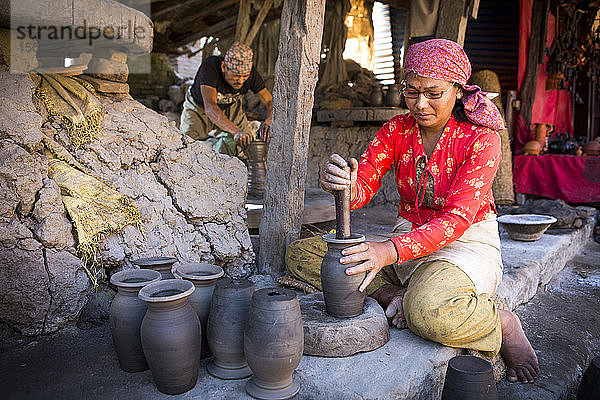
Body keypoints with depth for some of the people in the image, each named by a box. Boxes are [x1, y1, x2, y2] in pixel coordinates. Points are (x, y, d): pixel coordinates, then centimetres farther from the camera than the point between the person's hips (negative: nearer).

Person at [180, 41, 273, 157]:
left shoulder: (251, 73, -25)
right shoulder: (210, 67, -38)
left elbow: (270, 102, -21)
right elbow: (209, 107, -49)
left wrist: (268, 120, -46)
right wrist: (235, 131, -64)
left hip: (230, 108, 3)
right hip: (199, 108, -3)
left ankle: (210, 140, 20)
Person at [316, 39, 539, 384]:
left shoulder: (481, 138, -14)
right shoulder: (397, 130, 0)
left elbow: (457, 218, -24)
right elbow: (362, 187, -12)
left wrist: (392, 250, -40)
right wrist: (341, 183, -39)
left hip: (467, 243, -4)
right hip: (409, 239, 5)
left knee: (430, 310, -40)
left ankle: (503, 323, -9)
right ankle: (398, 297, -14)